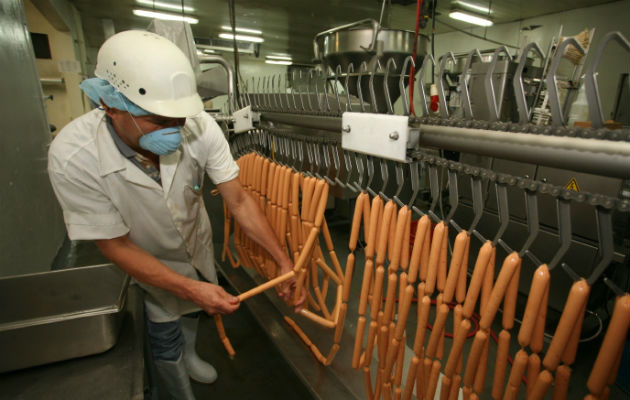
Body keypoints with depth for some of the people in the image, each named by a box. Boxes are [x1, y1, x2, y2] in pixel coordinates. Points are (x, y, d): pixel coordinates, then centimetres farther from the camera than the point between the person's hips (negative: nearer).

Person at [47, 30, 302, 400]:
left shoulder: (200, 127, -33)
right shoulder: (73, 159, -35)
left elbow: (238, 200, -25)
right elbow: (116, 245, -25)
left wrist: (284, 261, -27)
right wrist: (190, 288, -32)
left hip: (198, 244, 3)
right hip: (146, 263, -2)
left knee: (194, 308, 29)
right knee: (166, 340, 15)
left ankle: (190, 356, 65)